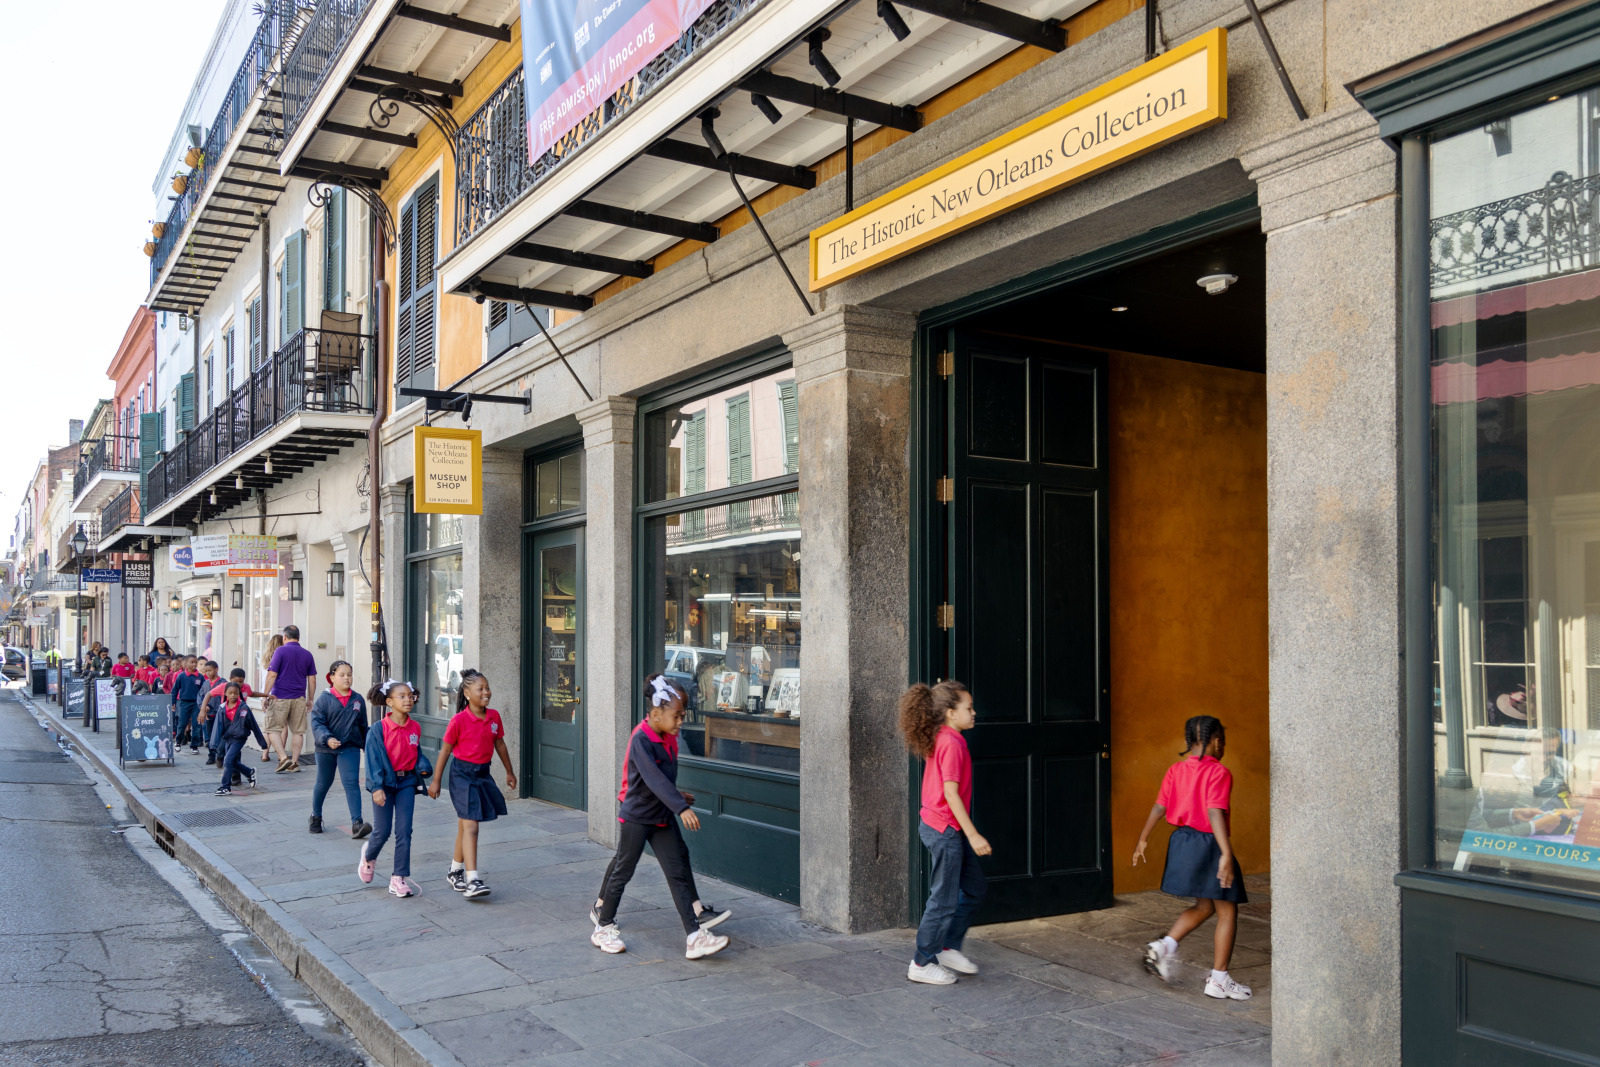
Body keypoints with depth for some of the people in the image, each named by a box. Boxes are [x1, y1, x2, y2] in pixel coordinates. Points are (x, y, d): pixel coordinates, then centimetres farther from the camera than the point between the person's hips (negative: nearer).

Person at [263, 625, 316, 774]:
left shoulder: (281, 651, -4)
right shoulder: (307, 654, 8)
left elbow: (272, 675, -10)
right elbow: (312, 680, 10)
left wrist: (266, 694, -5)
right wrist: (310, 700, 18)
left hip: (279, 698, -4)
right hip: (299, 699, 4)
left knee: (273, 729, 3)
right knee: (298, 731, 8)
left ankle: (283, 758, -12)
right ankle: (294, 762, 8)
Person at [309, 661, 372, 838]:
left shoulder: (358, 699, 3)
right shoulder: (324, 698, -8)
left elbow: (363, 725, 12)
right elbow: (316, 723, -13)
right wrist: (327, 739, -29)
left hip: (350, 748, 1)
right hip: (326, 749, -1)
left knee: (352, 783, -12)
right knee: (323, 783, 16)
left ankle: (356, 823, -18)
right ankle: (316, 816, 40)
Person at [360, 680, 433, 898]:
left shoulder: (415, 728, 0)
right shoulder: (379, 729, -13)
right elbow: (373, 759, -14)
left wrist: (423, 766, -6)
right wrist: (377, 787, -21)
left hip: (406, 783, 3)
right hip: (385, 783, -3)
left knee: (404, 831, -2)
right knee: (383, 831, 4)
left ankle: (399, 879, 5)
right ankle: (369, 856, 39)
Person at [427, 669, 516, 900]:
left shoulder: (494, 716, 1)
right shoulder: (459, 720, -14)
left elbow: (499, 744, 14)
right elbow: (445, 750, -6)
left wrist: (509, 771, 20)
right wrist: (436, 781, -2)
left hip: (483, 774, 6)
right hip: (463, 775, -6)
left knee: (465, 826, 16)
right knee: (470, 826, -11)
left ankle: (455, 873, 31)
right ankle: (472, 880, -12)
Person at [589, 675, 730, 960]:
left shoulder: (668, 740, 3)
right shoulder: (641, 740, -23)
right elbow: (655, 779, -35)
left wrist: (676, 795, 21)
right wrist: (681, 807, -43)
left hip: (662, 818, 7)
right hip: (637, 816, -7)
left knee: (678, 872, 0)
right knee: (623, 871, 8)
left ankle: (694, 937, -2)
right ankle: (604, 928, 27)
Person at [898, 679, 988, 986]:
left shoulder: (941, 739, 10)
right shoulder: (952, 742, -19)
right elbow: (951, 793, -22)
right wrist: (973, 835, -21)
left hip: (946, 828, 10)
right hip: (945, 829, -10)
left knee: (975, 888, 17)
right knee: (945, 899, 0)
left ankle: (949, 948, 26)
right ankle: (922, 964, 12)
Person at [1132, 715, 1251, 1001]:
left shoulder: (1176, 770, 5)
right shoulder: (1219, 773, -13)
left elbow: (1159, 807, 6)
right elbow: (1215, 813, -24)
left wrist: (1142, 840, 13)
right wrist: (1226, 854, -28)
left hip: (1182, 840, 7)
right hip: (1209, 845, -7)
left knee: (1204, 906, 23)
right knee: (1227, 912, 7)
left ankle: (1165, 946, 8)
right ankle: (1219, 980, 11)